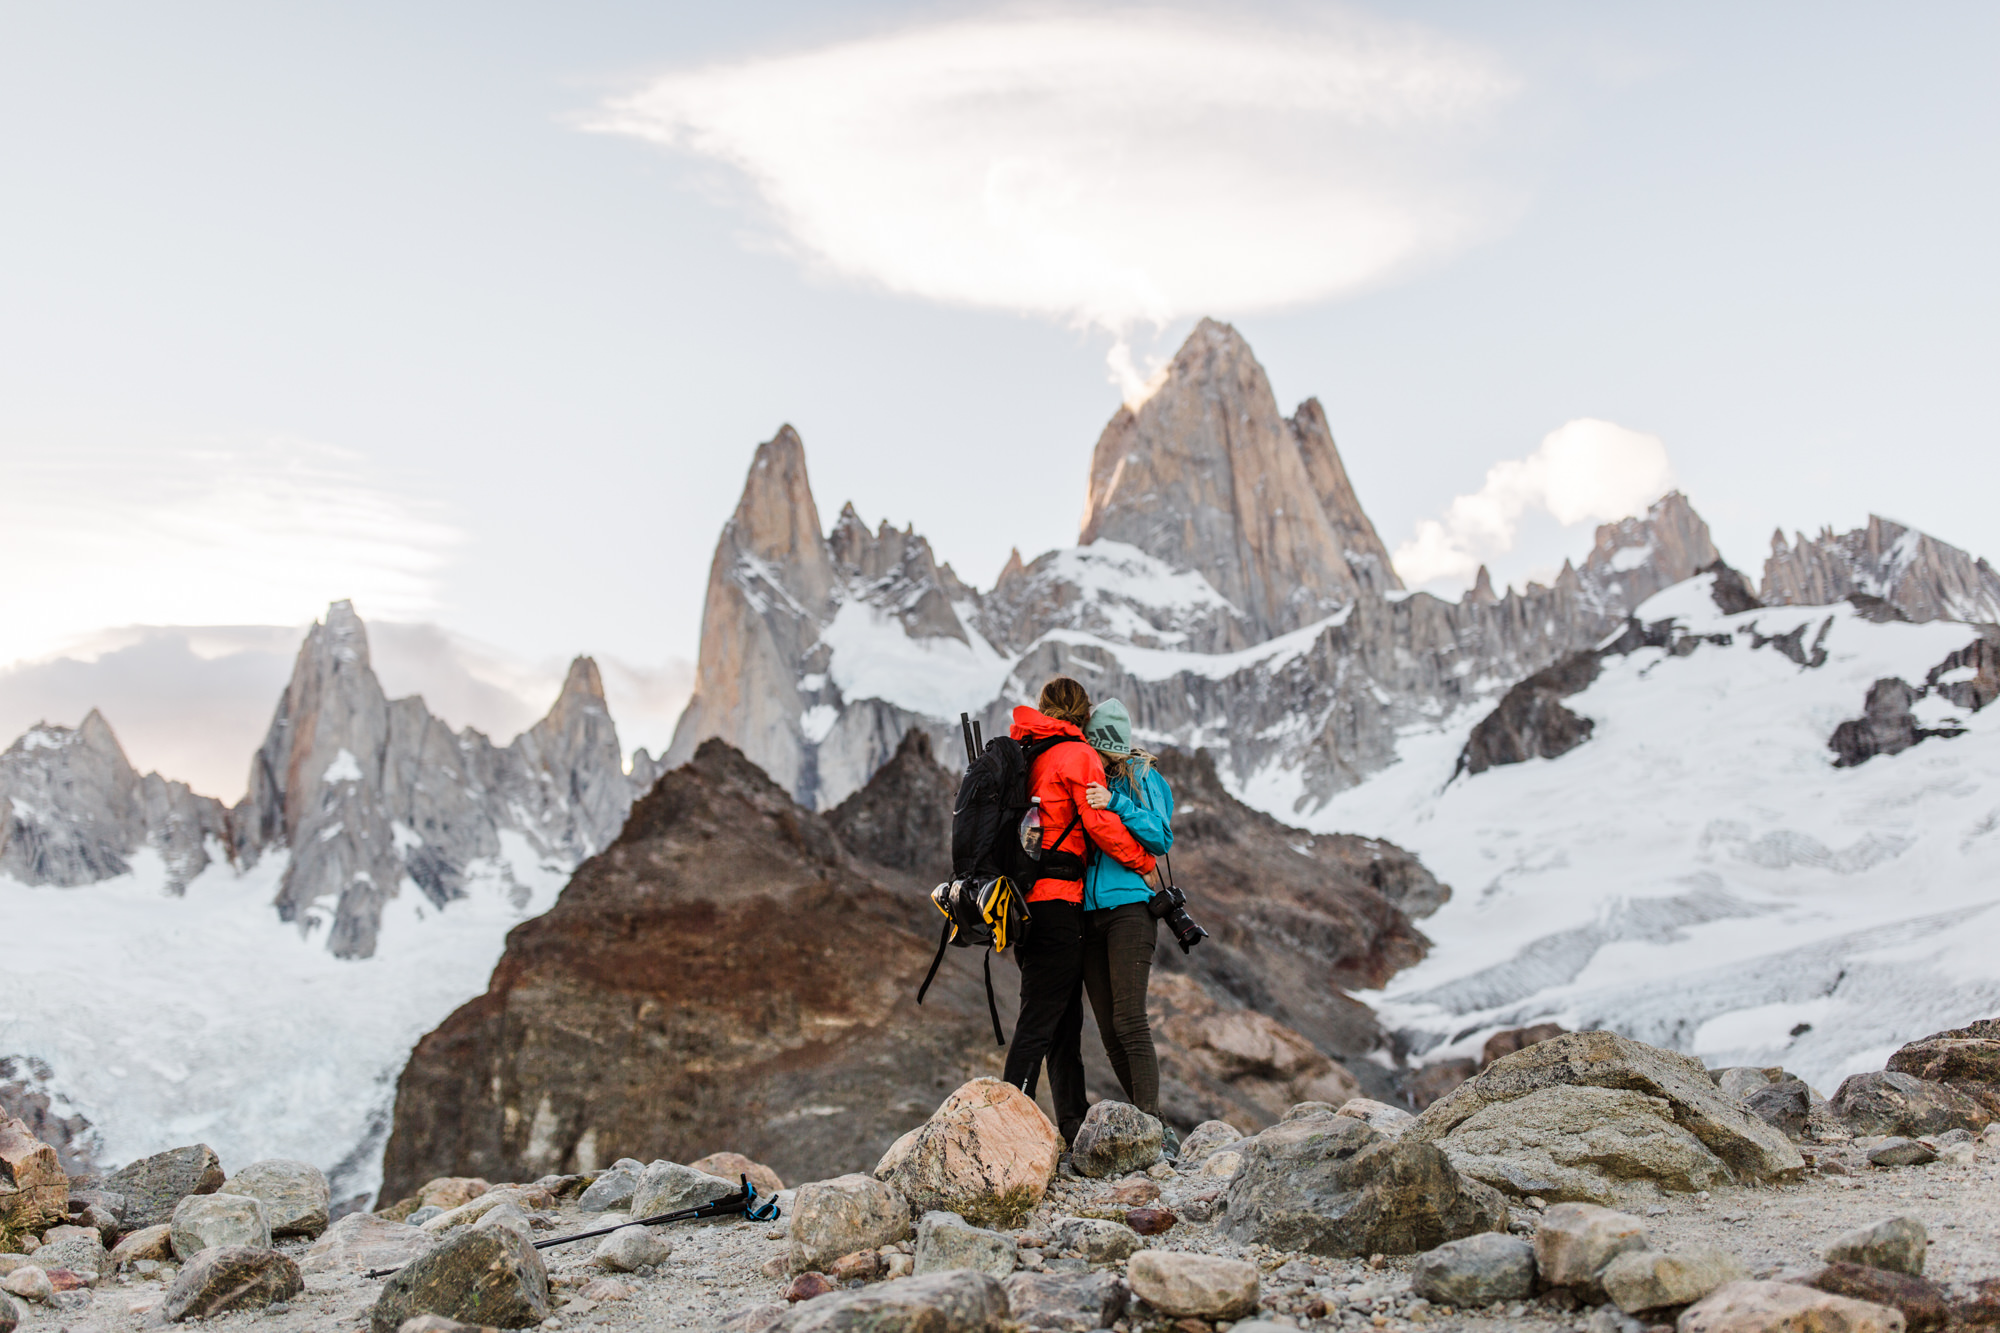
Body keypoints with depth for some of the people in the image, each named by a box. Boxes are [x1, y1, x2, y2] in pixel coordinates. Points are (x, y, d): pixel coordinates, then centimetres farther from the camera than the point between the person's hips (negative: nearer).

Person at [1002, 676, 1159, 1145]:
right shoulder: (1077, 755, -7)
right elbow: (1101, 824, -13)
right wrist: (1144, 863, -1)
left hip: (1023, 895, 8)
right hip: (1056, 899, -8)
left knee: (1063, 1016, 15)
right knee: (1040, 1018, -8)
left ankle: (1074, 1122, 22)